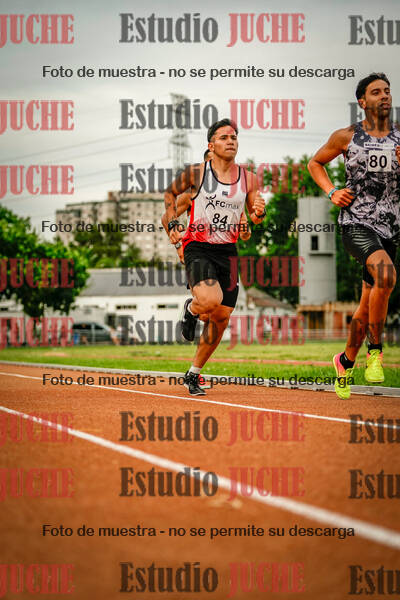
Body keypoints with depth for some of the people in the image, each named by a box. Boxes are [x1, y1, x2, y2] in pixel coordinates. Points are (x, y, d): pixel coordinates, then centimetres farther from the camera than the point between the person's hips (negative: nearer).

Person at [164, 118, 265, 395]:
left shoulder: (248, 178, 4)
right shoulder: (196, 172, -4)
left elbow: (255, 218, 11)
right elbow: (171, 193, 13)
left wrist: (259, 212, -13)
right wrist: (173, 225, 1)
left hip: (227, 252, 4)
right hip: (198, 248, -4)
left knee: (221, 317, 3)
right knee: (210, 300, -30)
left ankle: (194, 374, 20)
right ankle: (191, 309, 9)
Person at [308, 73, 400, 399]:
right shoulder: (347, 137, 2)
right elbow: (315, 163, 17)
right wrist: (332, 193, 1)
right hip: (356, 223, -4)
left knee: (368, 305, 9)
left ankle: (345, 361, 31)